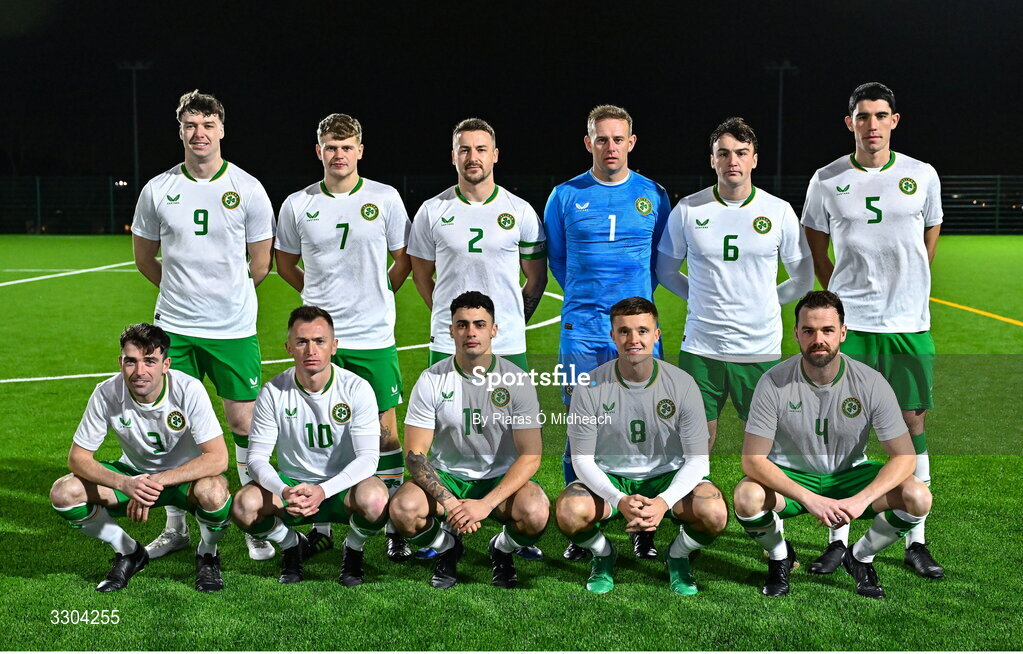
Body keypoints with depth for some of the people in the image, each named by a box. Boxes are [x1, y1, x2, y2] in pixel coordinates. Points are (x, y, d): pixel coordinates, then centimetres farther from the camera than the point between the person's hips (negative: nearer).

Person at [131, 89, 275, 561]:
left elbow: (260, 265, 6)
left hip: (234, 328, -2)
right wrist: (184, 291, 13)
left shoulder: (248, 189, -2)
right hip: (174, 326, 2)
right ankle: (175, 527, 20)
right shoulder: (157, 190, 2)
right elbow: (144, 259, 15)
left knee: (243, 421, 1)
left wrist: (225, 295, 11)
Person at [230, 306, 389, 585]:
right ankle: (291, 545, 7)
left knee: (374, 499, -36)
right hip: (291, 484, 2)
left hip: (342, 488, -2)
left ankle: (353, 551, 2)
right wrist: (283, 492, -30)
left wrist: (323, 491, -35)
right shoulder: (273, 392, -9)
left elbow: (368, 457, -19)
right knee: (244, 504, -28)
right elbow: (257, 456, -9)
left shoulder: (357, 389, -14)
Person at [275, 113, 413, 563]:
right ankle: (320, 525, 19)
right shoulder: (297, 205, 3)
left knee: (384, 430, 1)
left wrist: (375, 298, 9)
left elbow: (404, 260, 10)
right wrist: (318, 295, 11)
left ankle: (396, 526, 10)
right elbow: (284, 261, 18)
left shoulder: (385, 199, 0)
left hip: (374, 337, -1)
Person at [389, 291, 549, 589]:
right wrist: (448, 502, -26)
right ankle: (447, 548, 7)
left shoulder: (517, 381, -9)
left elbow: (530, 455, -12)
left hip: (501, 478, 0)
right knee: (402, 509, -30)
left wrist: (486, 504, -25)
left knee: (536, 513, -32)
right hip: (445, 476, 1)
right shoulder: (432, 380, -8)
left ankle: (501, 550, 7)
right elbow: (414, 453, -9)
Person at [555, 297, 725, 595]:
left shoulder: (682, 385, -12)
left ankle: (678, 557, 9)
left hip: (668, 476, 1)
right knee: (570, 512, -31)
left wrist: (664, 502, -28)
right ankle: (603, 554, 7)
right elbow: (582, 459, -9)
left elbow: (698, 459, -10)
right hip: (608, 477, 0)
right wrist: (620, 500, -27)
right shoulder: (591, 388, -13)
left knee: (714, 513, -29)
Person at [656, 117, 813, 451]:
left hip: (761, 349, 0)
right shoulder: (687, 210, 1)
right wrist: (703, 297, 6)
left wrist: (766, 299, 5)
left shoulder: (780, 211, 1)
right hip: (700, 349, 0)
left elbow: (803, 279, 12)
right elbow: (665, 271, 13)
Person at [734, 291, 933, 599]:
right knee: (747, 498, -33)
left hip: (849, 475, 2)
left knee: (918, 497, -23)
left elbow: (904, 457, -14)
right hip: (790, 478, -1)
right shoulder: (774, 383, -20)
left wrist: (861, 500, -31)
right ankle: (780, 556, 3)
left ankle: (859, 557, 7)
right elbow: (753, 459, -22)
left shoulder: (871, 383, -16)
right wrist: (809, 498, -34)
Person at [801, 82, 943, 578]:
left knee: (912, 425, 4)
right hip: (849, 324, -1)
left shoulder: (922, 176, 4)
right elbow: (815, 251, 13)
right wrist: (842, 297, 10)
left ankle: (916, 542, 14)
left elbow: (930, 240, 18)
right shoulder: (827, 181, 2)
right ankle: (840, 539, 11)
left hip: (909, 324, 1)